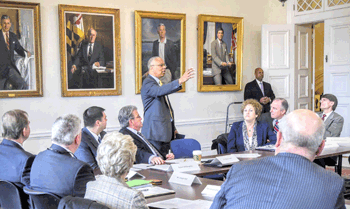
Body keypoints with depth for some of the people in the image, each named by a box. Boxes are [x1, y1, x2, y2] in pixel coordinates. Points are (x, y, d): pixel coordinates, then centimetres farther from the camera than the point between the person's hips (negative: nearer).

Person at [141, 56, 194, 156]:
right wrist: (180, 81, -41)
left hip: (165, 132, 10)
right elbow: (160, 91, -34)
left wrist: (173, 129, 24)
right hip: (156, 133, -10)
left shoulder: (158, 83, 21)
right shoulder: (148, 83, -10)